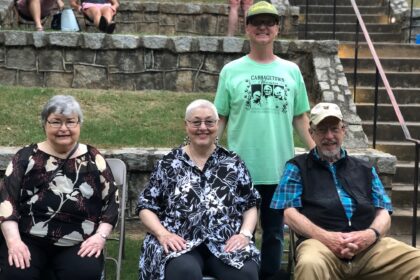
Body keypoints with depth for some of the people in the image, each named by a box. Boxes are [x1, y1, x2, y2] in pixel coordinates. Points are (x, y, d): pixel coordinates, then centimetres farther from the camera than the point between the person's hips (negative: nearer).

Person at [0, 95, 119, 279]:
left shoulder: (93, 159, 10)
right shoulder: (27, 157, 8)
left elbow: (111, 201, 10)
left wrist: (100, 235, -4)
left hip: (78, 244, 1)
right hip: (29, 240, 0)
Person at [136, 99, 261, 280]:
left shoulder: (233, 163, 13)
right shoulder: (169, 164, 9)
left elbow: (250, 206, 15)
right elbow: (146, 207, 9)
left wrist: (245, 233, -4)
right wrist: (163, 234, -8)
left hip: (226, 243, 2)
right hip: (181, 243, -1)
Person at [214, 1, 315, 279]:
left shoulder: (291, 71, 6)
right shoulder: (231, 71, 1)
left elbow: (300, 117, 9)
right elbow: (220, 119, 3)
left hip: (280, 168, 2)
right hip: (240, 169, -2)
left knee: (274, 232, 12)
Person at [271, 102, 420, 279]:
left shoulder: (365, 169, 24)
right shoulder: (297, 167, 14)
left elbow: (383, 213, 16)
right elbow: (289, 213, 2)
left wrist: (371, 234, -7)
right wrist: (324, 237, -13)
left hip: (369, 245, 3)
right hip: (321, 243, -3)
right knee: (310, 265, -39)